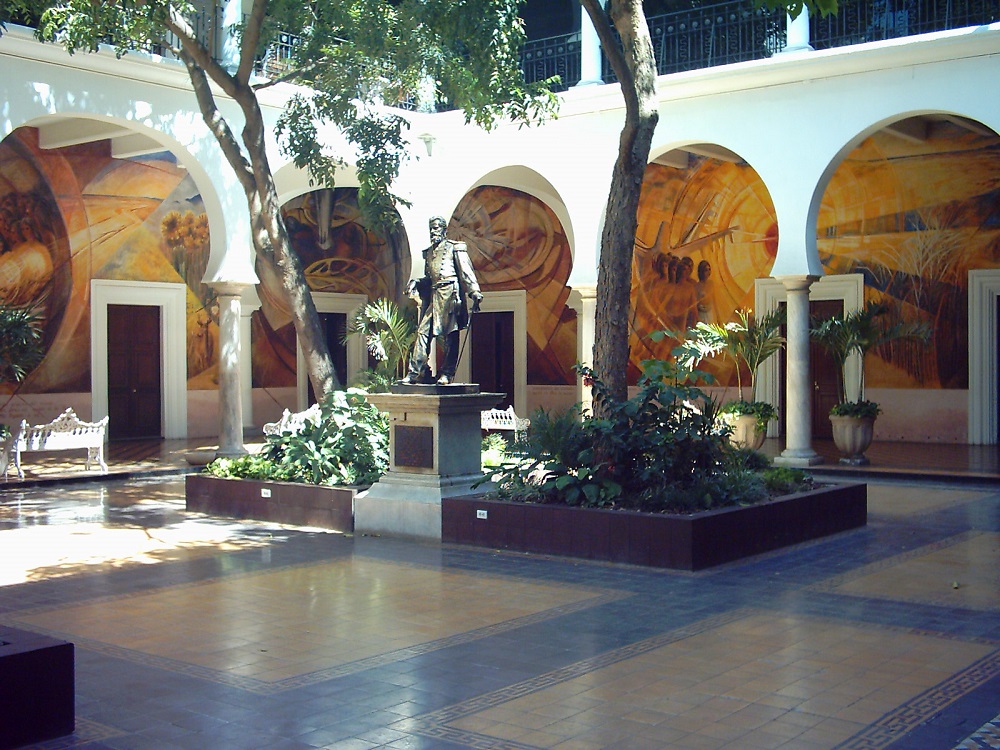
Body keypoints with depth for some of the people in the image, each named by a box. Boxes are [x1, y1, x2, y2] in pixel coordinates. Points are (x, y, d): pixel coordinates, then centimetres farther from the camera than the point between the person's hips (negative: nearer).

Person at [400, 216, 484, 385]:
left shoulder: (455, 248, 4)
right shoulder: (428, 252, 22)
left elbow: (466, 272, -3)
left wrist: (475, 293, -14)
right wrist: (416, 285, 7)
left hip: (449, 295, -6)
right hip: (433, 297, 6)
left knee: (450, 336, -4)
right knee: (423, 331, -3)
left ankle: (447, 374, 0)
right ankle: (414, 373, -3)